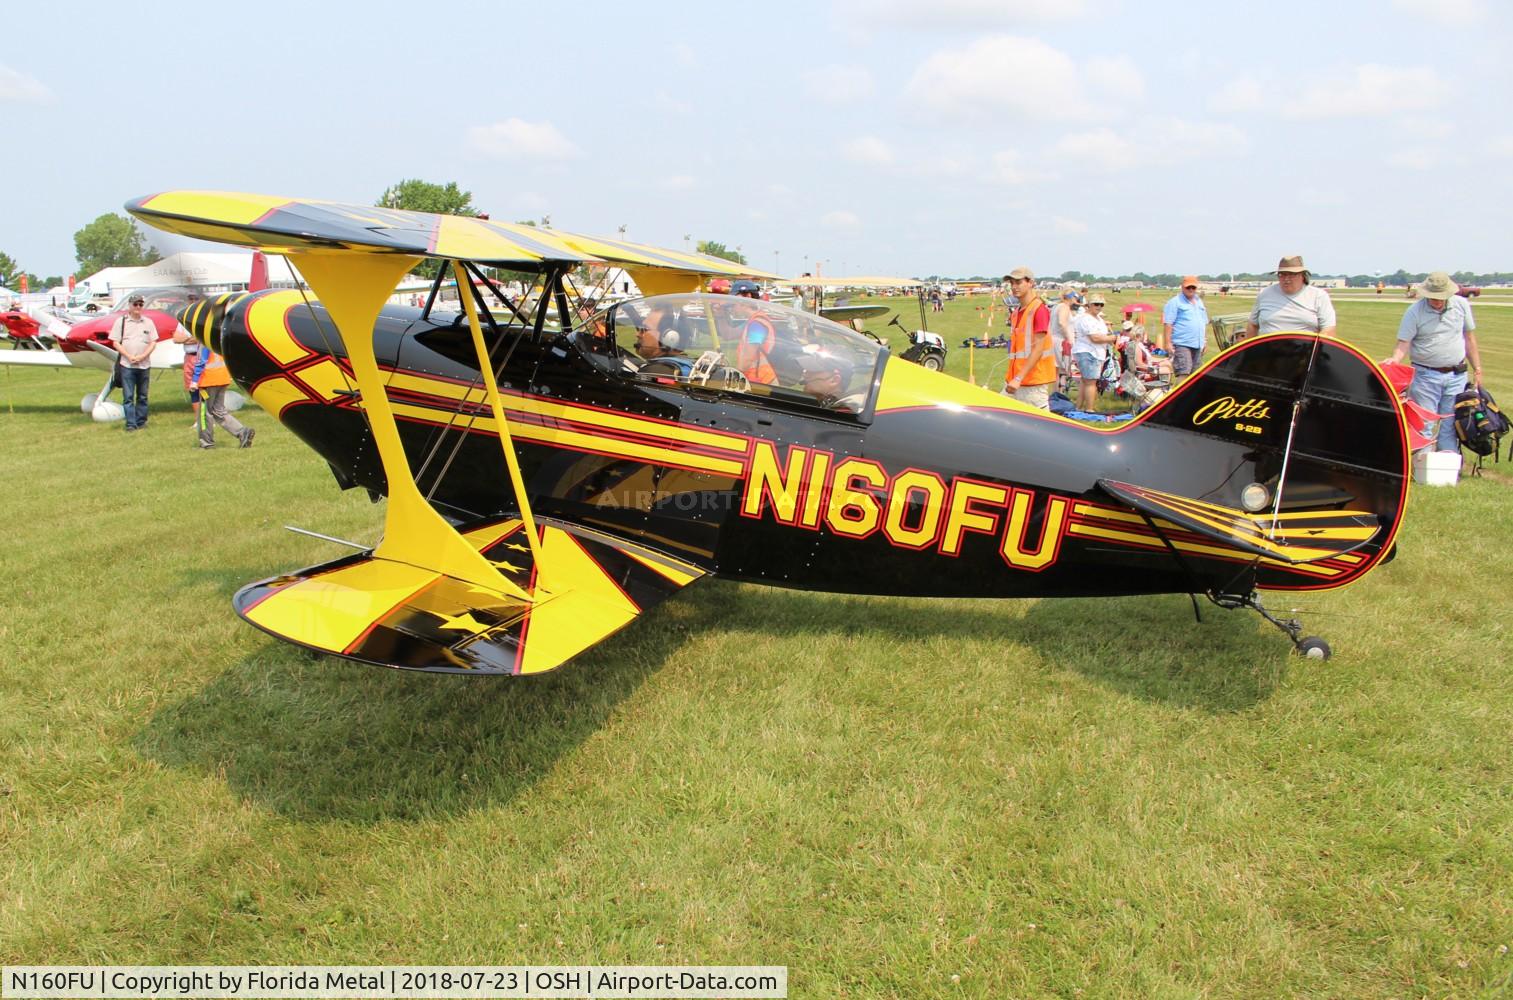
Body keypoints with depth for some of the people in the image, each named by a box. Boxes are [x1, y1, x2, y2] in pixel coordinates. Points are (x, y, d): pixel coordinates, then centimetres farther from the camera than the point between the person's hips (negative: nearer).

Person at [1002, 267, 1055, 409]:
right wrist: (1011, 377, 16)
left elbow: (1038, 349, -16)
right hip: (1014, 380, 8)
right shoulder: (1015, 312, 15)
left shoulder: (1039, 309, -10)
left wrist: (1019, 378, -22)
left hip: (1034, 381, -8)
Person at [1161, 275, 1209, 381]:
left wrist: (1205, 341, 23)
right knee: (1183, 373, -18)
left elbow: (1204, 323, 28)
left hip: (1197, 345, 8)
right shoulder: (1175, 302, -5)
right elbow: (1167, 323, -12)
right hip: (1182, 344, -8)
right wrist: (1168, 343, -18)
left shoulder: (1199, 301, 20)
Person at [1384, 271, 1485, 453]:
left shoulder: (1461, 305, 4)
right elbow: (1404, 343, -11)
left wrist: (1477, 370, 13)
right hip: (1425, 376, -3)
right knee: (1424, 426, -1)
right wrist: (1395, 360, -32)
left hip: (1456, 376, 3)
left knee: (1450, 427, 6)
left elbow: (1469, 337, 12)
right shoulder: (1414, 312, -7)